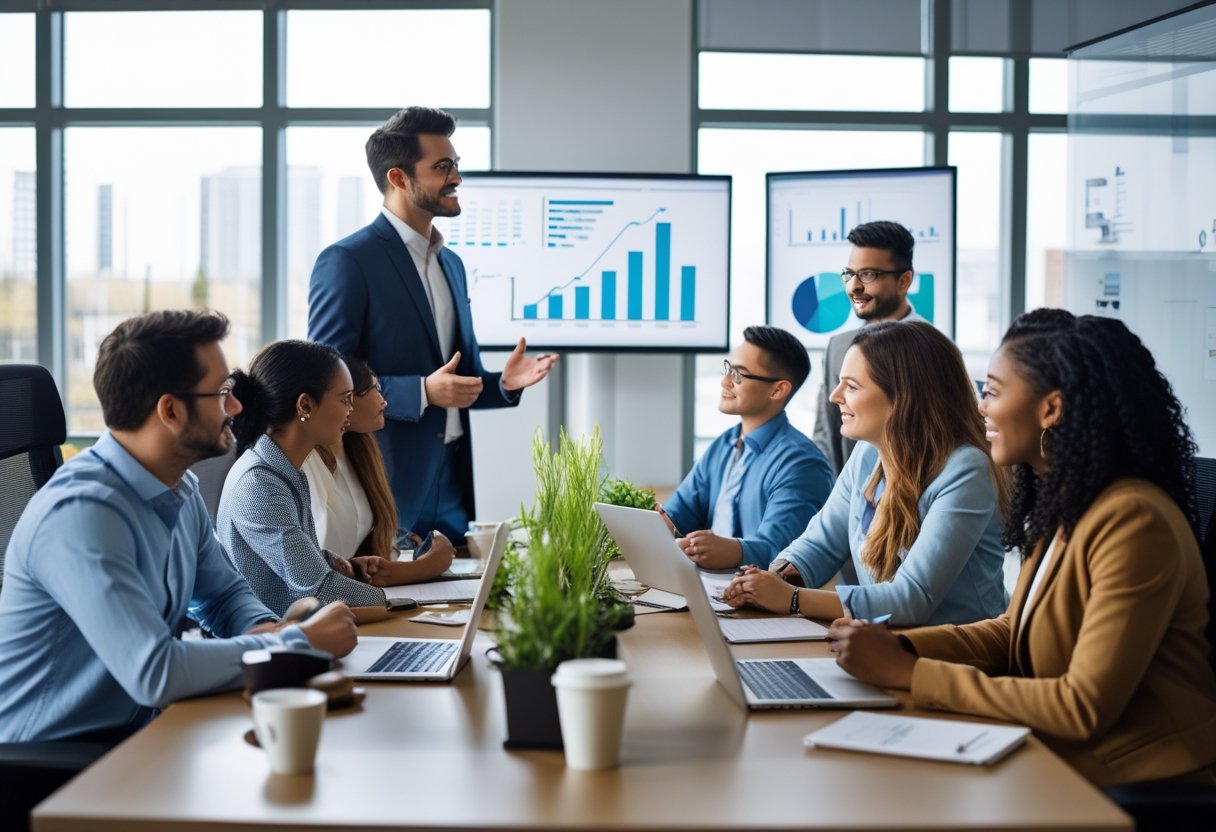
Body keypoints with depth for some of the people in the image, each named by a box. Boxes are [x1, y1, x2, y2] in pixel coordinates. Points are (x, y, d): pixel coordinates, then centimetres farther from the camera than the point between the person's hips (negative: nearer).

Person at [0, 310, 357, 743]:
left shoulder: (181, 489, 2)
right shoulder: (82, 513, -24)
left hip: (137, 732, 8)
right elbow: (155, 672, -31)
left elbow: (225, 592, 18)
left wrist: (267, 630, -6)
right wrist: (301, 642, -20)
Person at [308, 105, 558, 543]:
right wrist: (422, 392, -21)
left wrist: (503, 383, 1)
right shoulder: (346, 261, -9)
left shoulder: (451, 263, 15)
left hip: (451, 486, 7)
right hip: (385, 486, -7)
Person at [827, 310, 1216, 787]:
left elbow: (1085, 707, -23)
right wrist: (897, 647, -4)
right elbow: (1015, 631, 13)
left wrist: (909, 673, -19)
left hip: (1145, 790, -7)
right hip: (1065, 763, 7)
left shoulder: (1132, 521, -22)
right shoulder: (1063, 505, 4)